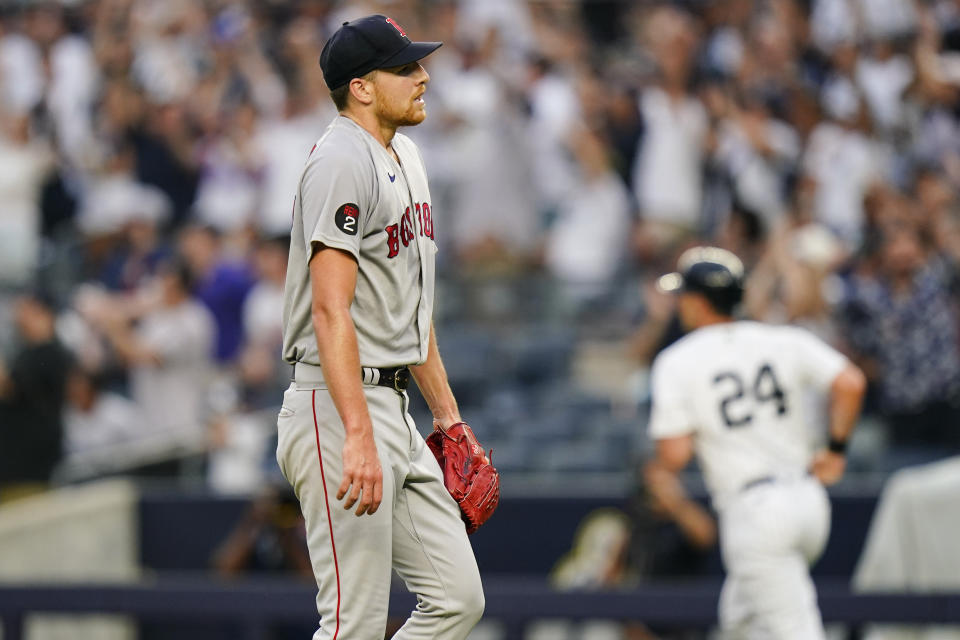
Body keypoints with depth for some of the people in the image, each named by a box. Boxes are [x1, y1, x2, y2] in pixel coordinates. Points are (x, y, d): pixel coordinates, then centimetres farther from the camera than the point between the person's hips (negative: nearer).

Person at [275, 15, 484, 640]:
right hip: (338, 406, -10)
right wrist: (359, 437, -32)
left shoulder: (405, 156, 17)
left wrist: (449, 416, 22)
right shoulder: (342, 161, -15)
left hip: (394, 408, 10)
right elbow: (331, 311, -24)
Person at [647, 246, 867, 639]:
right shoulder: (785, 341, 7)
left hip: (754, 513, -6)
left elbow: (674, 457, -9)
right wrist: (836, 448, 4)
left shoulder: (676, 362, -3)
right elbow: (851, 383, -7)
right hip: (809, 501, 6)